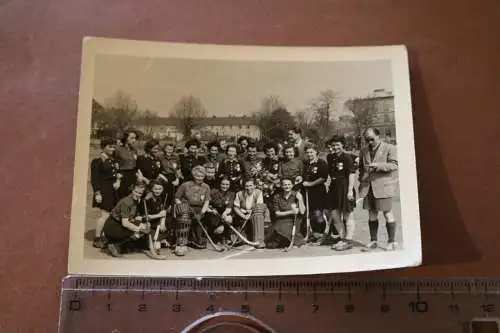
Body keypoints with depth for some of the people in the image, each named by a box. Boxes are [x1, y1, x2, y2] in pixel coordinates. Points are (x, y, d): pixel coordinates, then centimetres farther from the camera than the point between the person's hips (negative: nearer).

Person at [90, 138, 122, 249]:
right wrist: (97, 193, -19)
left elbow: (117, 173, 21)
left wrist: (118, 180, -1)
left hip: (113, 190, 8)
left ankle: (104, 236, 21)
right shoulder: (97, 161, -9)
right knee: (105, 215, -9)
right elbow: (94, 178, -13)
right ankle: (97, 239, -1)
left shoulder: (113, 160, 14)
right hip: (104, 190, -8)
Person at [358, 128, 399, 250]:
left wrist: (377, 165, -21)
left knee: (387, 213, -3)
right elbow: (361, 168, 24)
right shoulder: (363, 151, 17)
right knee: (372, 214, 9)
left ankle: (392, 241, 7)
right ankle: (373, 240, 19)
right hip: (368, 188, 5)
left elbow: (394, 165, -9)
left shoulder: (390, 148, 0)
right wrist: (361, 183, 13)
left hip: (384, 186, -5)